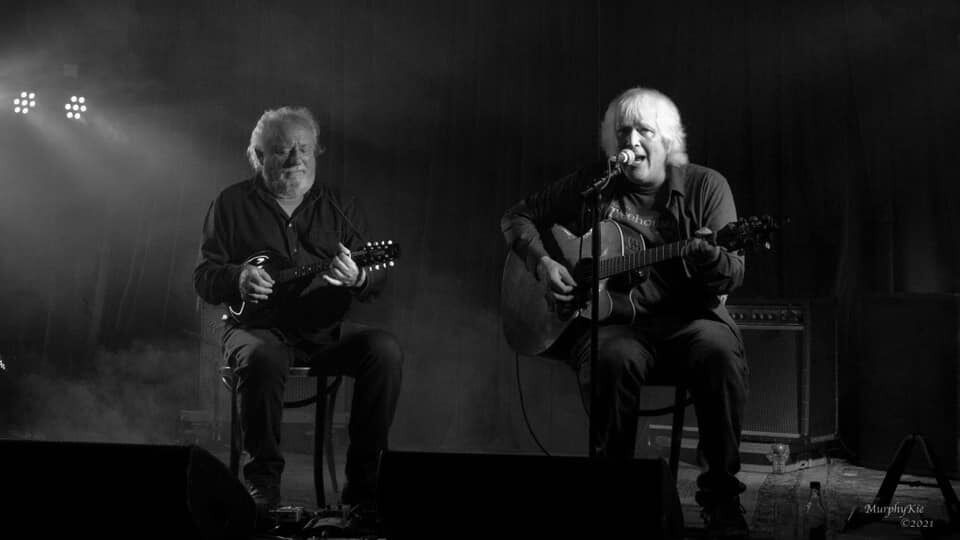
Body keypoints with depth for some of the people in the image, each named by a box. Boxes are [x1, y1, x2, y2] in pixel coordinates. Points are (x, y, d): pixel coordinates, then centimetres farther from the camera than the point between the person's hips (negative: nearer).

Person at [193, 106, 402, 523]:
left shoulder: (339, 207, 12)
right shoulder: (233, 203, 8)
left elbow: (376, 282, 7)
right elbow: (203, 277, 7)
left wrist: (358, 278, -18)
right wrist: (238, 279, -16)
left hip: (326, 335, 2)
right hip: (258, 328, -2)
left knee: (385, 350, -26)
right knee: (262, 358, -37)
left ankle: (363, 480, -16)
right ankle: (263, 477, -18)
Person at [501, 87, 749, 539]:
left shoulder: (704, 187, 6)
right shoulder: (589, 186, 9)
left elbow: (734, 274, -1)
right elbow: (516, 218, 16)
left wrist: (711, 258, -25)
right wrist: (542, 262, -3)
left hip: (686, 316, 0)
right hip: (610, 319, 0)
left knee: (720, 351, -33)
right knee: (614, 359, -35)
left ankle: (719, 496, -17)